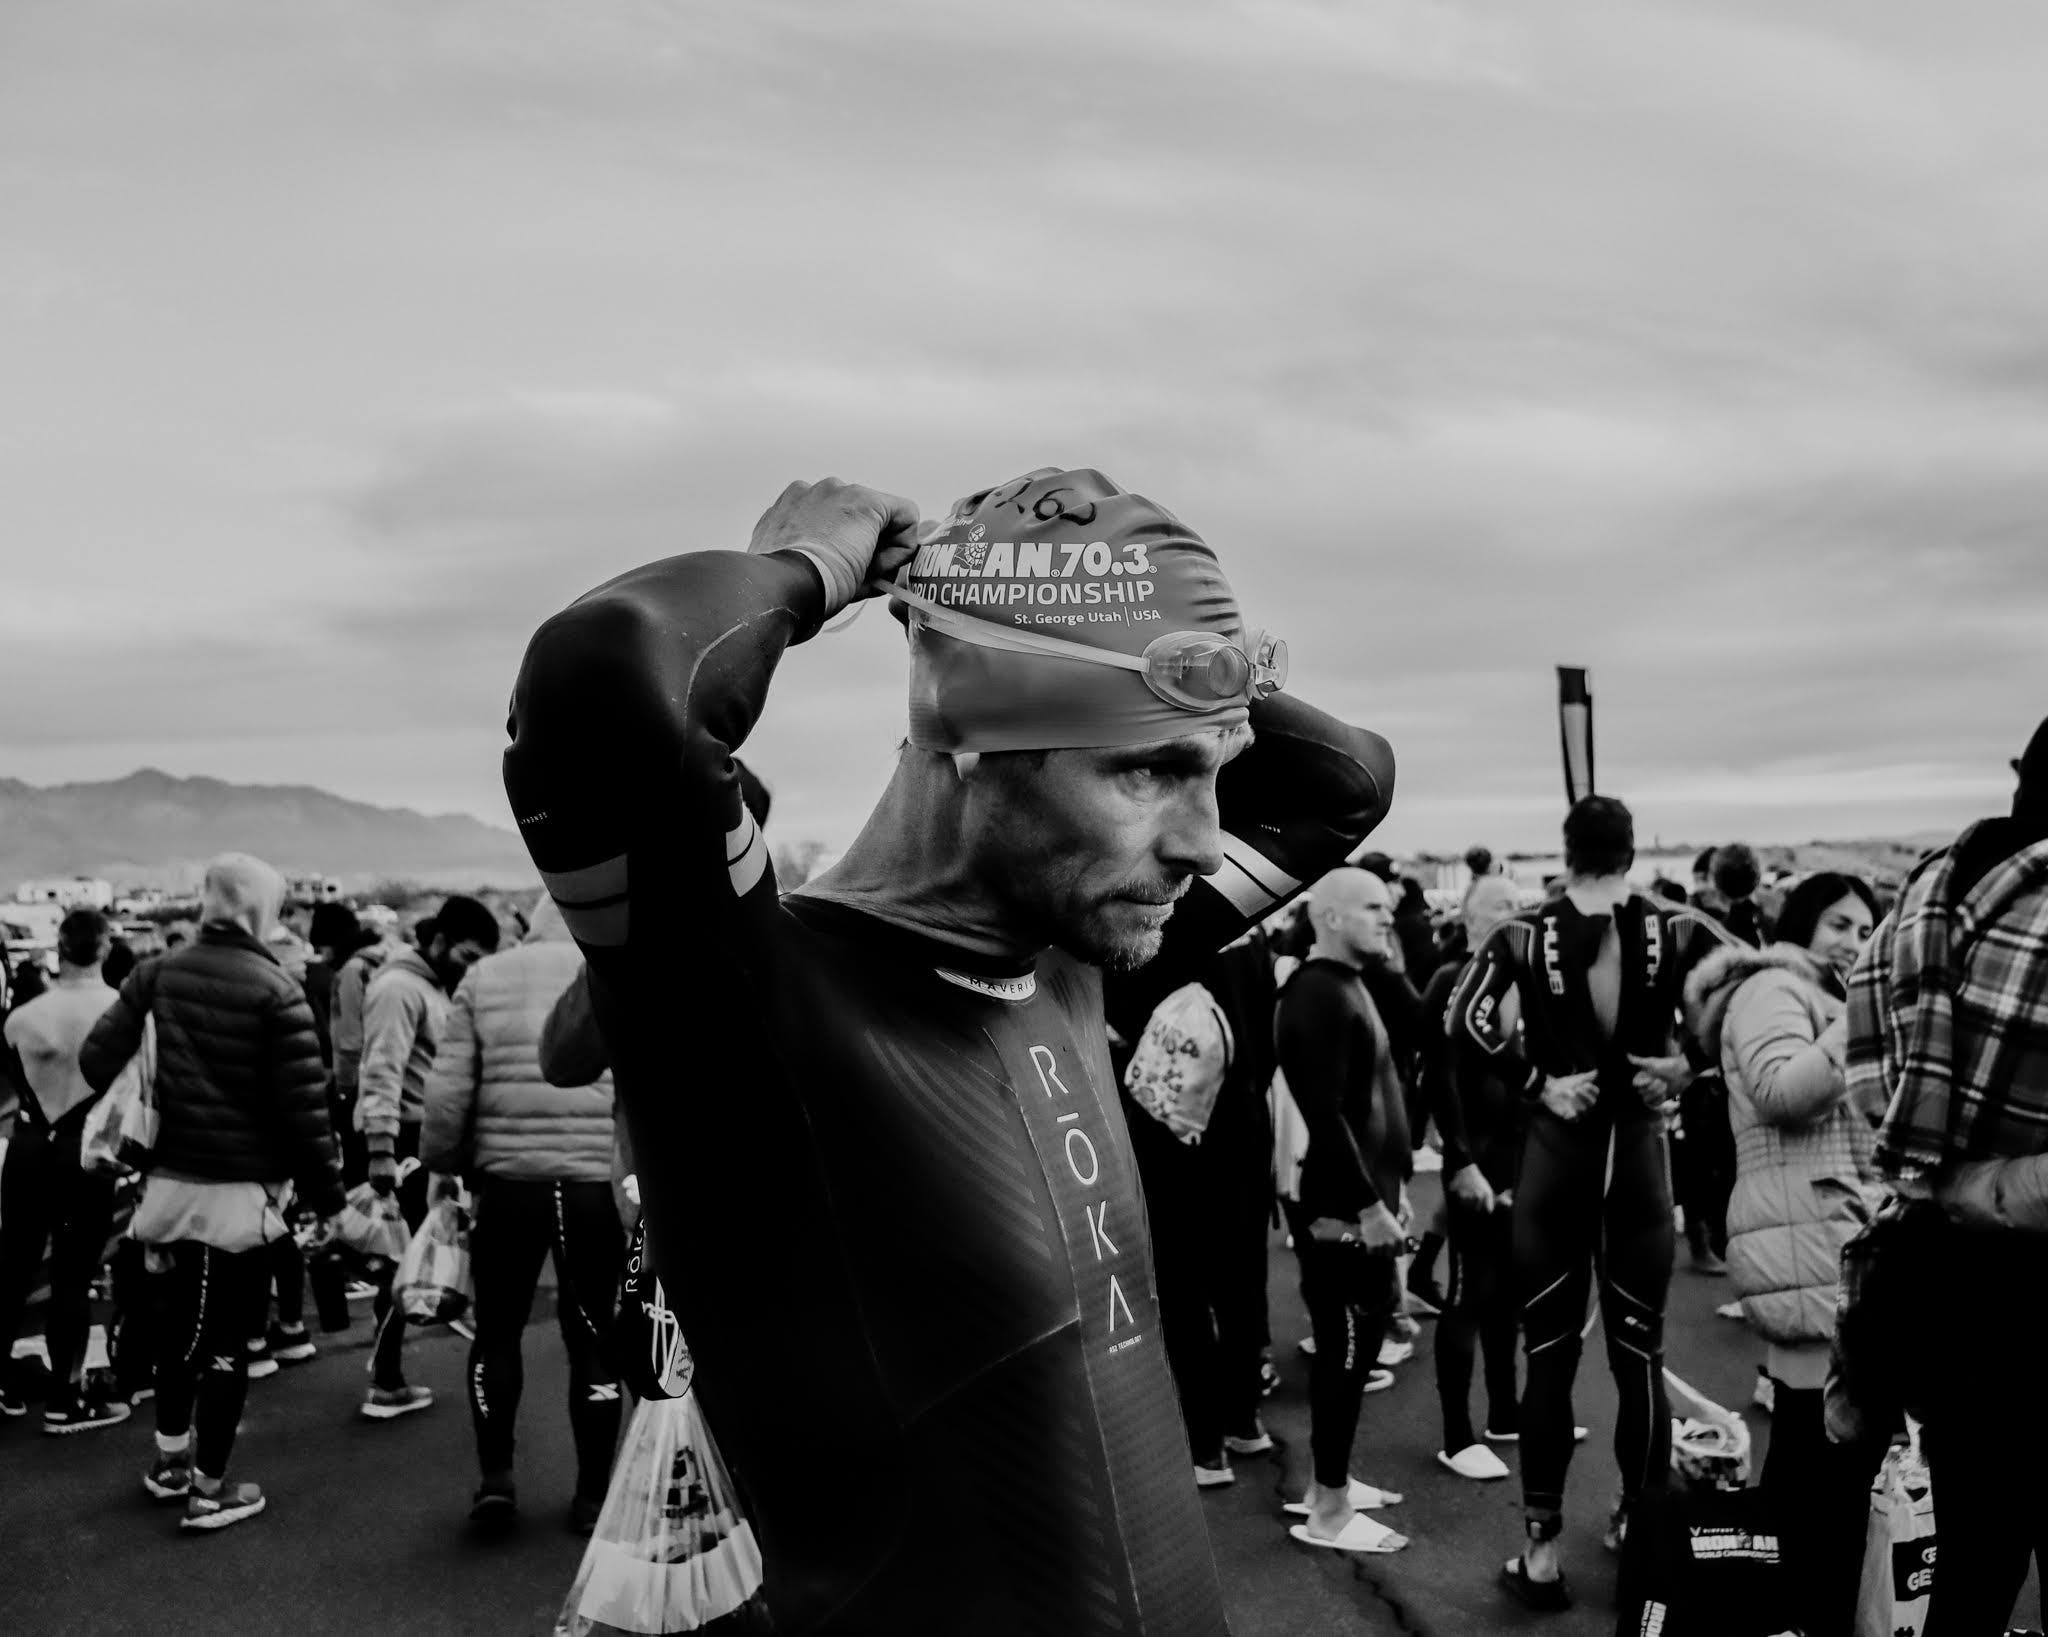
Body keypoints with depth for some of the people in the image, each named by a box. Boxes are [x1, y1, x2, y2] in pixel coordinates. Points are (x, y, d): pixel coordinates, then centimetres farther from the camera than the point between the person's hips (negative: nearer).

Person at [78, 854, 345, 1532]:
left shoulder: (156, 976, 2)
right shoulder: (275, 991, -13)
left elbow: (98, 1058, -2)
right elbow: (302, 1106, -14)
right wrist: (326, 1195, -6)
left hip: (169, 1180, 5)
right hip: (240, 1190, -5)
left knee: (178, 1321, 21)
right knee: (226, 1336, 4)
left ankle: (171, 1457, 36)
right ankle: (209, 1489, 11)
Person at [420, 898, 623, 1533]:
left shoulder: (484, 978, 6)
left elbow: (447, 1092, 0)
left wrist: (443, 1165, 13)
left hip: (507, 1182, 1)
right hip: (599, 1186, 0)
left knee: (498, 1329, 18)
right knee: (592, 1338, 11)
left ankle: (496, 1476, 15)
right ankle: (591, 1495, 18)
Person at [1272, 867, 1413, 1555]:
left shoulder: (1347, 984, 14)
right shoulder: (1319, 996, -19)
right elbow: (1324, 1115, -24)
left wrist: (1384, 1188, 18)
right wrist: (1369, 1204, -23)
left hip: (1358, 1197, 10)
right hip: (1341, 1208, -10)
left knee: (1349, 1344, 18)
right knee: (1347, 1349, -2)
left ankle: (1332, 1480, 30)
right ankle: (1328, 1512, 7)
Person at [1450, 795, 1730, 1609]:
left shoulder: (1523, 933, -6)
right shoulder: (1677, 931, -3)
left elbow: (1468, 1015, -16)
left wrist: (1538, 1083, -10)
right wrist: (1689, 1062, -2)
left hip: (1555, 1147, -1)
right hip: (1640, 1148, 1)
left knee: (1548, 1353, 6)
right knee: (1640, 1350, 14)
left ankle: (1542, 1551, 9)